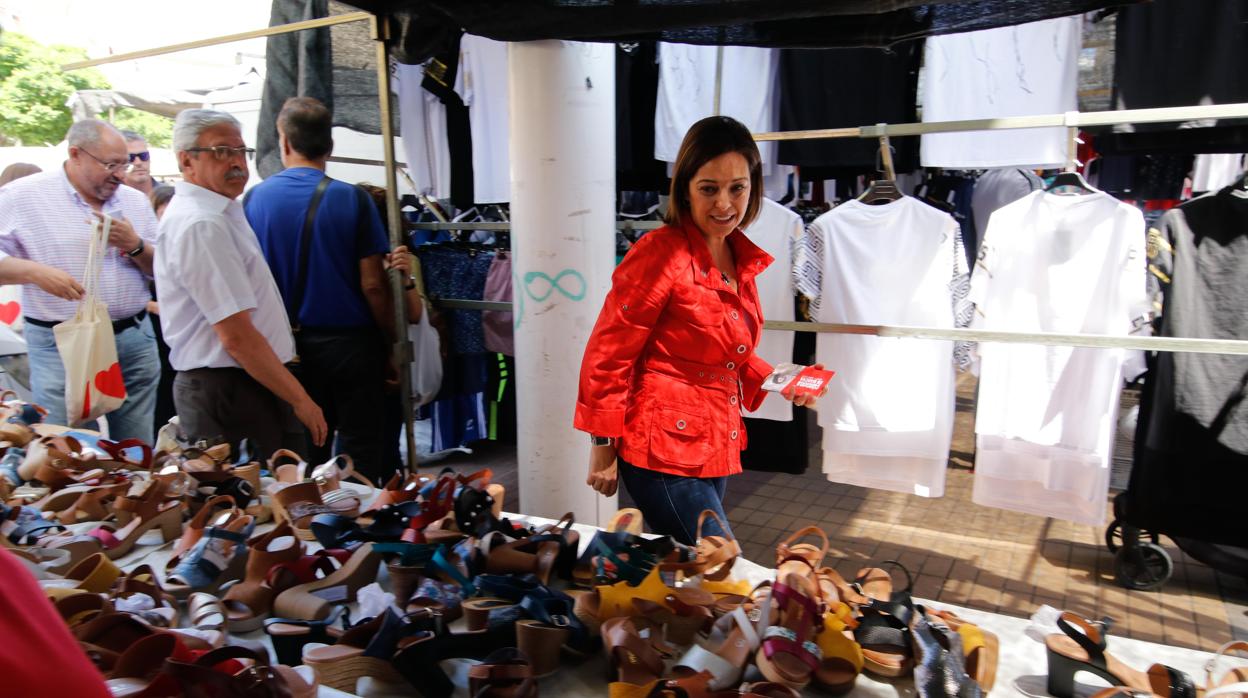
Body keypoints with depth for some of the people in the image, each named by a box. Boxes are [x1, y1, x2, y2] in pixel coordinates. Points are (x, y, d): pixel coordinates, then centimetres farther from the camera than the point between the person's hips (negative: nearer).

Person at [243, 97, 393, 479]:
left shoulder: (255, 199, -1)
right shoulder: (352, 199, -9)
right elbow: (372, 285, -10)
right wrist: (391, 342, 2)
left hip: (288, 346, 3)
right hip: (351, 343, -3)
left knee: (305, 456, 14)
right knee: (362, 453, 7)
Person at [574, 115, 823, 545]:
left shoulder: (742, 259, 8)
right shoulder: (661, 254, -17)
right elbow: (607, 356, -14)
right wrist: (604, 448, -12)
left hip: (716, 448, 8)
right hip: (664, 449, -8)